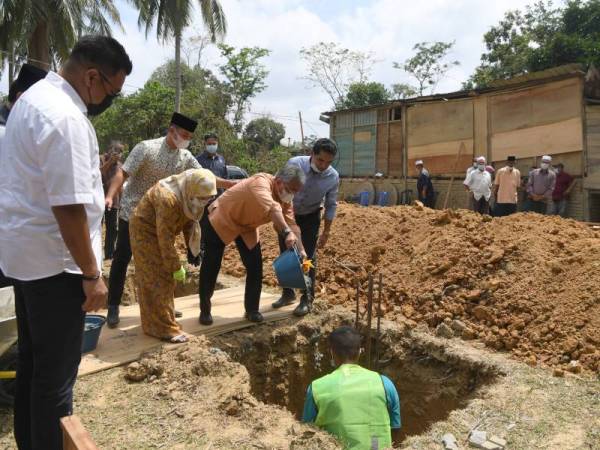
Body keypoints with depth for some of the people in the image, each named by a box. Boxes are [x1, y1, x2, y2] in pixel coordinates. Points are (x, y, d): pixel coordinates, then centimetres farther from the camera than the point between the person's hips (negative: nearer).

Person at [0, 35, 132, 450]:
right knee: (56, 373, 4)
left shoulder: (35, 97, 11)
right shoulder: (66, 117, -22)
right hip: (53, 260, -10)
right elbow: (68, 206, -25)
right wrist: (91, 273, -18)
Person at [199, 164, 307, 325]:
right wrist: (286, 233, -62)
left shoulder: (285, 199, -10)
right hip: (221, 220, -6)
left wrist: (301, 250, -23)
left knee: (255, 266, 0)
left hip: (247, 227, 7)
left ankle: (252, 310, 14)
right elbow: (272, 208, -52)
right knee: (211, 266, 1)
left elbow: (291, 224, -12)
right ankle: (205, 310, 17)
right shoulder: (261, 182, -35)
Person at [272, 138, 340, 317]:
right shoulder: (294, 164, -26)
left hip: (310, 217, 0)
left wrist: (326, 232, -5)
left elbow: (331, 206, -7)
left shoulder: (333, 177, -20)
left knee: (308, 257, -4)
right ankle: (287, 293, 25)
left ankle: (307, 299, 7)